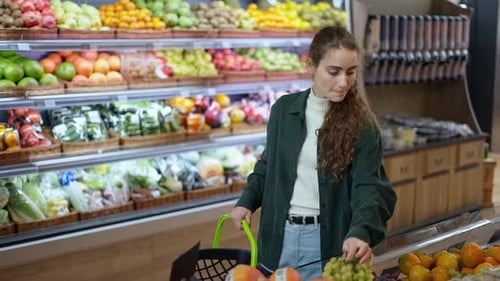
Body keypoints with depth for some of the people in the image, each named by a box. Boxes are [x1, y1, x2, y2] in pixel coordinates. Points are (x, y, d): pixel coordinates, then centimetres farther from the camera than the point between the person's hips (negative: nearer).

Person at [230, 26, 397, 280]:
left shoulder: (361, 123, -9)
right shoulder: (284, 108, 0)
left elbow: (368, 185, -16)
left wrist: (360, 231, -34)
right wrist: (247, 201, 0)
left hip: (328, 238, -3)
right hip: (279, 234, 3)